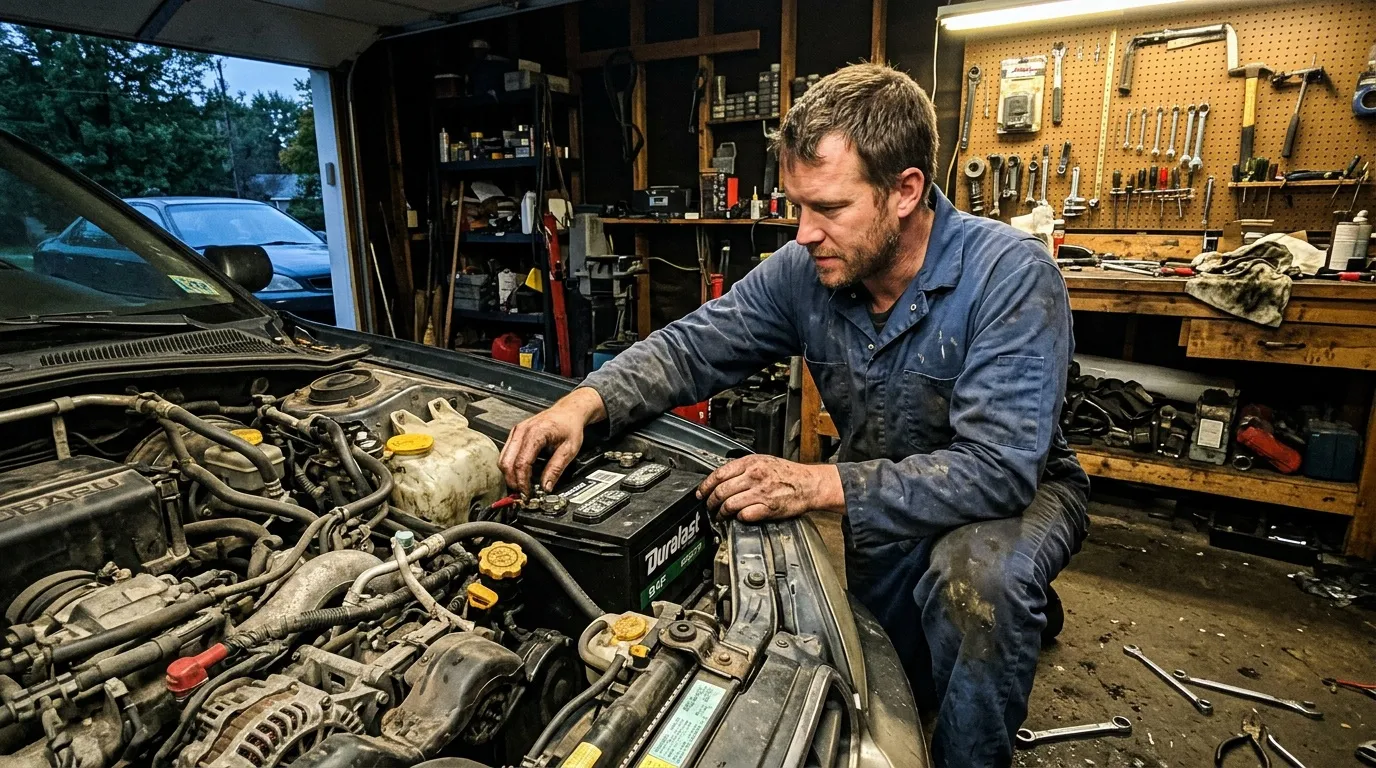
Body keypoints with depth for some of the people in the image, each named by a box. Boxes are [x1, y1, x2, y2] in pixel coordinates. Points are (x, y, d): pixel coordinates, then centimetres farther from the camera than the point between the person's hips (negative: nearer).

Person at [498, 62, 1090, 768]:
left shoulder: (1011, 275, -28)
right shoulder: (804, 269, -13)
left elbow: (1000, 468, -35)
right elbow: (693, 346, -8)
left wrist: (818, 485, -41)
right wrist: (587, 400, -27)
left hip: (1018, 489, -3)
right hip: (877, 490, 4)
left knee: (978, 571, -35)